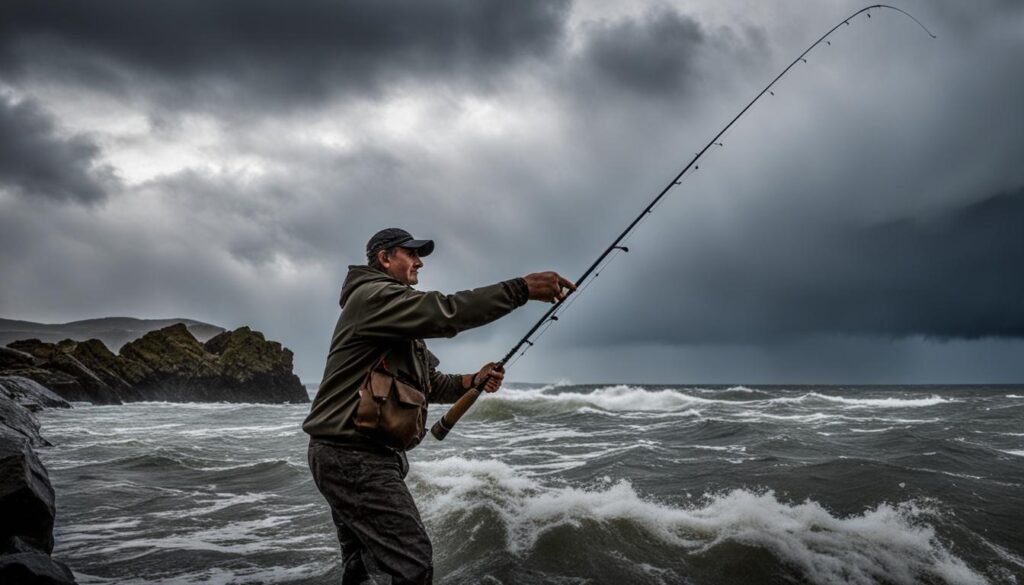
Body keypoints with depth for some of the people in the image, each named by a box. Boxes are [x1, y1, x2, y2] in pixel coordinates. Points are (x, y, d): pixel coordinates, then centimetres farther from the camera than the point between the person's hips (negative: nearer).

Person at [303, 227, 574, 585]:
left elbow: (430, 384, 18)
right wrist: (523, 288, -26)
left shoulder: (401, 328, 22)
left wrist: (474, 381, -1)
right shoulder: (373, 296, -11)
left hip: (354, 454, 11)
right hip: (354, 456, -11)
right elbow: (445, 312, -26)